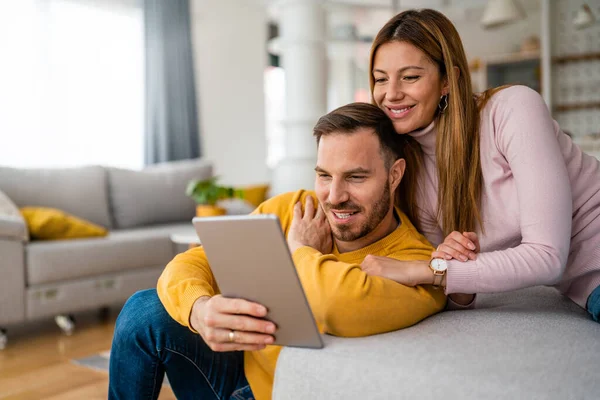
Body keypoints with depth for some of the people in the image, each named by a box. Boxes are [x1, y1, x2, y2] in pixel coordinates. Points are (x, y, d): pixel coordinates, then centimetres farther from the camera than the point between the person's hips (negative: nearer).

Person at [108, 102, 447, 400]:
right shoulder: (290, 210, -10)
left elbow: (345, 307, -45)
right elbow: (193, 263, -11)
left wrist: (301, 251, -23)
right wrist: (199, 310, -34)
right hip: (245, 370, 5)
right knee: (145, 311, -11)